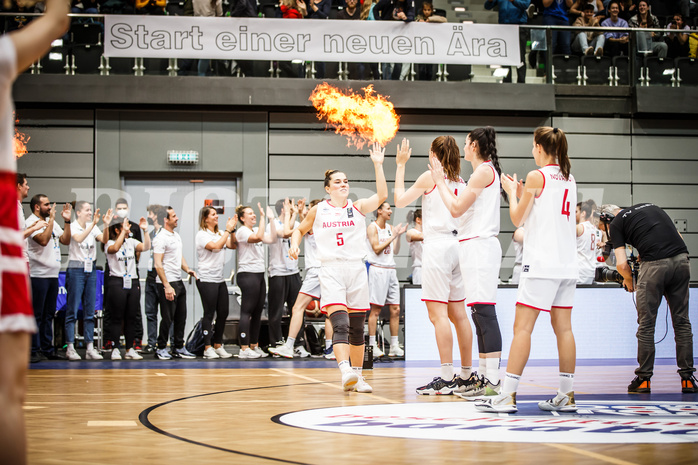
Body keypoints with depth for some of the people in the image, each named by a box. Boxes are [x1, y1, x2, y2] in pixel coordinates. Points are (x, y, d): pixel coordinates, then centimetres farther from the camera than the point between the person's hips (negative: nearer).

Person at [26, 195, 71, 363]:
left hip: (53, 274, 8)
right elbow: (43, 240, -23)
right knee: (36, 314, -5)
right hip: (38, 275, -8)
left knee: (49, 314, 12)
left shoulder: (51, 222, 17)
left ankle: (47, 348, 17)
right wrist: (51, 219, -17)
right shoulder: (31, 222, -9)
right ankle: (34, 350, -3)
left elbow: (65, 240, 15)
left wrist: (67, 220, 5)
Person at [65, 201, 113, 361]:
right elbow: (78, 239, -25)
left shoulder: (93, 227, 9)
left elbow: (104, 240, -6)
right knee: (72, 310, -3)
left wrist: (106, 225, -21)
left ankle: (90, 348, 8)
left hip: (91, 270, 5)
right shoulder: (72, 227, -6)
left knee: (90, 311, 6)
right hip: (75, 269, -5)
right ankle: (70, 348, 0)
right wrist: (93, 224, -32)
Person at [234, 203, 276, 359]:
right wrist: (262, 217, -21)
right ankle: (244, 349, -9)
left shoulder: (256, 230, 17)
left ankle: (254, 346, 15)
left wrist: (271, 218, 4)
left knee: (258, 312, 9)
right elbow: (258, 237, -25)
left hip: (259, 275, 8)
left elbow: (272, 239, 7)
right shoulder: (242, 231, -8)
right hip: (247, 274, -8)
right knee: (247, 311, -9)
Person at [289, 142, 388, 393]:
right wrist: (294, 245, 3)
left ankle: (357, 376, 17)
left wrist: (378, 165, -12)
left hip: (356, 269, 2)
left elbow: (381, 196, -8)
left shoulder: (358, 207, 8)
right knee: (340, 324, -19)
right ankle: (345, 372, -31)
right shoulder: (318, 211, 8)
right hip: (331, 270, -2)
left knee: (357, 327, 6)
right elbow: (300, 229, 23)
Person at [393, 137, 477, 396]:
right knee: (458, 313, 11)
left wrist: (401, 165, 10)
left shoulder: (429, 177, -4)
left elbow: (400, 200, 4)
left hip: (438, 246, -7)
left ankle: (446, 378, -15)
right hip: (458, 246, 7)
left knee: (438, 313, -10)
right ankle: (467, 376, 14)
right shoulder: (460, 182, 14)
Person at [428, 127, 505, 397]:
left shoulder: (484, 171, -10)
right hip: (474, 246, 11)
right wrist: (441, 181, 26)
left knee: (484, 311, -14)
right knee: (480, 314, 11)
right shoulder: (486, 172, 20)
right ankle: (483, 376, 14)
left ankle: (493, 381, -18)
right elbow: (461, 207, 22)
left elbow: (456, 208, -13)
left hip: (479, 245, -11)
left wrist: (439, 182, -1)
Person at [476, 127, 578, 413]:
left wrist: (512, 193, 15)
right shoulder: (569, 179, 14)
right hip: (566, 264, 8)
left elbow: (517, 219, 0)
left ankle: (508, 395, -12)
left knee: (522, 327, -8)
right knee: (563, 328, 8)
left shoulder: (537, 177, -7)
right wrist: (523, 194, 25)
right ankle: (566, 395, 9)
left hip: (541, 265, -8)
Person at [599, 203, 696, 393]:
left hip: (655, 264, -5)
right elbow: (678, 237, 25)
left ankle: (644, 378, 8)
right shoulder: (650, 206, 27)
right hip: (681, 259, 5)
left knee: (646, 324, 5)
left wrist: (629, 279, 21)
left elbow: (622, 264, 1)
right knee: (682, 322, 10)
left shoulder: (616, 224, 10)